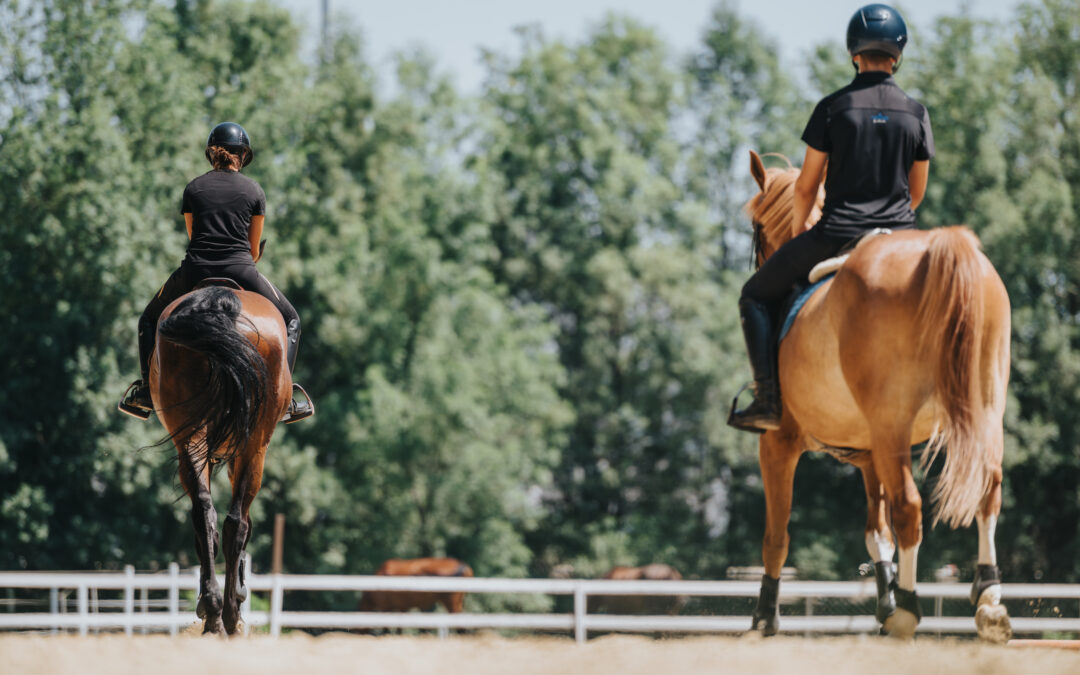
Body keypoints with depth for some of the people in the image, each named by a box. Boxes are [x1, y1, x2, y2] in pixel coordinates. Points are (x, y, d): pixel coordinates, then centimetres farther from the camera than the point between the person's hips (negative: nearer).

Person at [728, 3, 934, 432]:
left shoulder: (833, 108, -5)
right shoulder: (916, 114, 3)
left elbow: (806, 186, 0)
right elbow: (917, 192, 11)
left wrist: (799, 230, 20)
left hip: (836, 235, -3)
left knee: (756, 297, 14)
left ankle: (768, 401, 0)